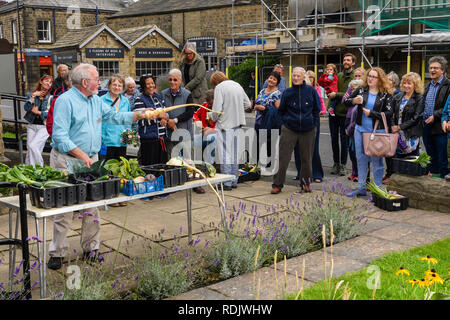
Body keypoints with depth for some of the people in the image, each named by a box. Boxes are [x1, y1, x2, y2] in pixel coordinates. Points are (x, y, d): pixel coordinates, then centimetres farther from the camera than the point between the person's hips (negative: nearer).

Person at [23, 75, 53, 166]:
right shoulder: (31, 95, 12)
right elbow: (26, 108, -4)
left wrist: (38, 112, -5)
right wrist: (33, 96, -10)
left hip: (44, 126, -3)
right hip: (32, 126, 3)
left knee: (33, 146, -21)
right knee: (29, 150, -5)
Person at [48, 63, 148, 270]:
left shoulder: (96, 101, 13)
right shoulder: (65, 101, -11)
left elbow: (114, 116, 22)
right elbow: (60, 136, -17)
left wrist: (140, 115, 10)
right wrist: (82, 155, -22)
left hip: (91, 159, 7)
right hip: (67, 160, -7)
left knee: (93, 206, 7)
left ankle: (91, 248, 19)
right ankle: (57, 252, 7)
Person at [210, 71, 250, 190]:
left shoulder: (219, 87, -9)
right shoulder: (237, 85, 12)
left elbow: (217, 108, -16)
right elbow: (247, 104, 15)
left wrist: (214, 118, 1)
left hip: (225, 124, -7)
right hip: (237, 124, 7)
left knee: (225, 154, -1)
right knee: (235, 153, 13)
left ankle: (227, 183, 1)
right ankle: (234, 181, 20)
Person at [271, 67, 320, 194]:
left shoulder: (311, 91, 0)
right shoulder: (287, 92, 1)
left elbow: (317, 109, 8)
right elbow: (281, 110, 14)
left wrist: (314, 123, 2)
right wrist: (287, 120, 7)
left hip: (308, 130, 0)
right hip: (289, 130, 0)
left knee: (307, 158, 8)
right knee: (283, 158, -3)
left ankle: (306, 183, 23)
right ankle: (277, 184, 4)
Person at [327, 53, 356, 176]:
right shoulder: (338, 76, 11)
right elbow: (331, 90, 15)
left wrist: (337, 95, -17)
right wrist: (330, 95, -7)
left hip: (345, 113, -5)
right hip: (334, 111, 5)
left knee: (344, 139, 1)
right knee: (334, 138, 9)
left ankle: (342, 165, 10)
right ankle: (336, 163, 20)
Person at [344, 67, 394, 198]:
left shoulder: (386, 95, -5)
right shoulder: (361, 90, 5)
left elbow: (389, 113, -11)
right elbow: (346, 102, 7)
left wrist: (371, 113, -15)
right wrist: (353, 101, -15)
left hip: (378, 131, -4)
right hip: (360, 129, 4)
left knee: (377, 160, 1)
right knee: (361, 159, 11)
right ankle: (361, 188, 21)